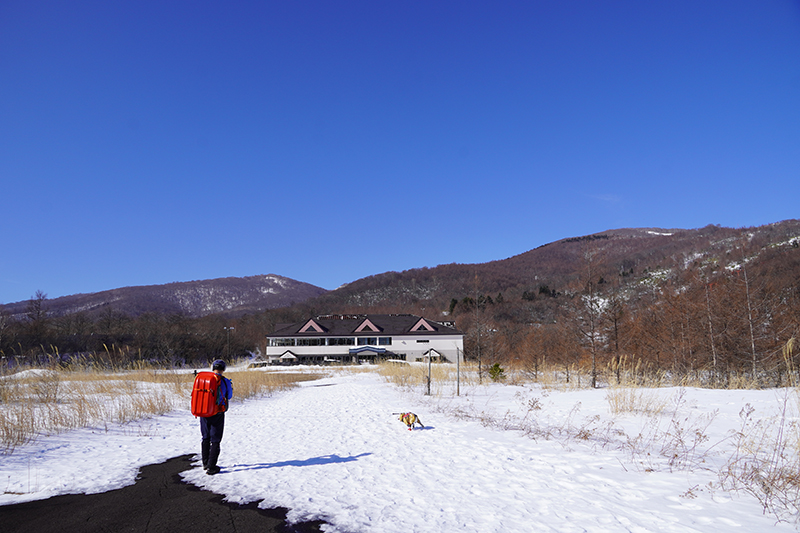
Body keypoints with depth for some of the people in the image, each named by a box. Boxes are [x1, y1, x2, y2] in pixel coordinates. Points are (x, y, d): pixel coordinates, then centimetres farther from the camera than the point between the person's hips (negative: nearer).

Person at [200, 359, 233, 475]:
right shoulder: (225, 381, -10)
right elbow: (228, 397, 4)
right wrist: (231, 388, 22)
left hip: (204, 413, 3)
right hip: (218, 414, -3)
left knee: (206, 438, 19)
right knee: (215, 440, 4)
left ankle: (205, 464, 30)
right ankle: (211, 467, 2)